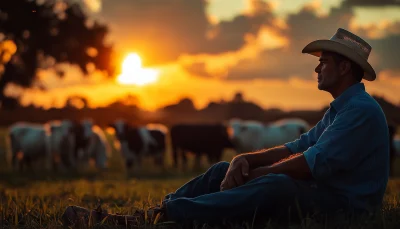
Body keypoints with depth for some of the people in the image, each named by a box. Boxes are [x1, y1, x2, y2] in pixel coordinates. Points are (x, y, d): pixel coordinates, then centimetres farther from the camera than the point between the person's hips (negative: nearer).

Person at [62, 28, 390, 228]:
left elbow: (315, 163, -21)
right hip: (317, 191, 10)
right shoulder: (338, 110, 21)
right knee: (224, 170, 3)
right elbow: (297, 148, 14)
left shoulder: (362, 111, -13)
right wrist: (244, 160, -3)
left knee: (276, 186, -38)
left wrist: (251, 175, -14)